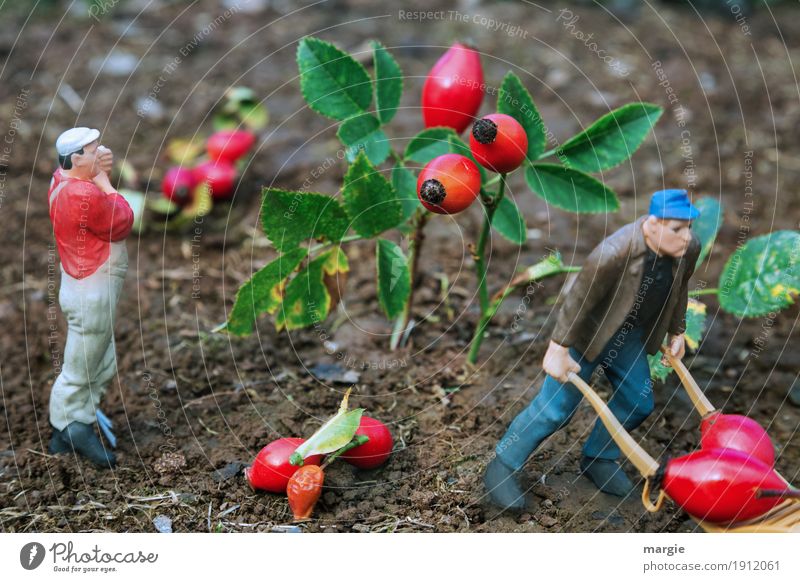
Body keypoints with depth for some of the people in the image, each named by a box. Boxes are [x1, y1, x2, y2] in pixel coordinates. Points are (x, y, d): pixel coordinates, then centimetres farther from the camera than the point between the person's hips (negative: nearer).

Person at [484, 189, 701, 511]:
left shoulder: (688, 247, -15)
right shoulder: (614, 253, -35)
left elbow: (679, 287, 3)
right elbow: (578, 299, -27)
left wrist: (676, 332, 10)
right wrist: (558, 349, -23)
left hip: (627, 333, 7)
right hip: (586, 328, -6)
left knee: (637, 402, 6)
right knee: (556, 405, -5)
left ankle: (597, 458, 26)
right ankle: (502, 468, 7)